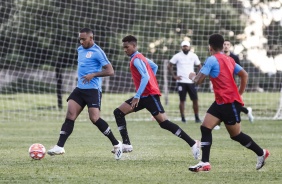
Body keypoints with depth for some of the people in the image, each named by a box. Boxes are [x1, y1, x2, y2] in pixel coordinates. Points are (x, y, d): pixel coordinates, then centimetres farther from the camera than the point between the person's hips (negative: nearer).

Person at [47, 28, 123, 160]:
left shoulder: (97, 52, -10)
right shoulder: (80, 50, 14)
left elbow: (110, 71, -14)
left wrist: (93, 75, -22)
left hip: (93, 90, -7)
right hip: (80, 88, 7)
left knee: (94, 118, -13)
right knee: (70, 116, -5)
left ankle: (117, 145, 0)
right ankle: (59, 147, -9)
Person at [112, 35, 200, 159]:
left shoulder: (136, 59, -12)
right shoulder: (139, 57, 17)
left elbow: (145, 77, -23)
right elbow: (154, 67, 28)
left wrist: (137, 96, -26)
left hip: (150, 95, -10)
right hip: (143, 96, 10)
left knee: (164, 122, -14)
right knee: (118, 112, 5)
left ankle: (193, 144, -14)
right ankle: (126, 144, 0)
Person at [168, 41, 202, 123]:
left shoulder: (193, 56, 5)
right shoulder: (177, 56, -2)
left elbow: (199, 66, 16)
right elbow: (169, 66, 3)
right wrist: (174, 76, -4)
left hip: (191, 81, 2)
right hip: (181, 82, -2)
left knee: (195, 100, 0)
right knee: (182, 100, 1)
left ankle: (197, 117, 7)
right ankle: (183, 118, 7)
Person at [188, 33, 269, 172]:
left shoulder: (212, 60, -13)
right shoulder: (228, 60, 12)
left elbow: (198, 80, -16)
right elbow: (244, 75, 17)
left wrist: (192, 76, 7)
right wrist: (239, 93, 23)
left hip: (230, 102, -9)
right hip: (220, 102, 9)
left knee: (236, 135, 5)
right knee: (205, 128, 0)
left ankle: (261, 153, 21)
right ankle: (205, 163, -5)